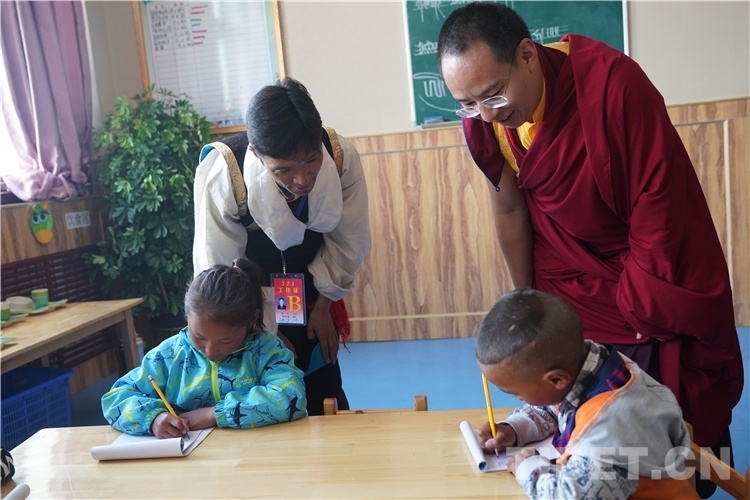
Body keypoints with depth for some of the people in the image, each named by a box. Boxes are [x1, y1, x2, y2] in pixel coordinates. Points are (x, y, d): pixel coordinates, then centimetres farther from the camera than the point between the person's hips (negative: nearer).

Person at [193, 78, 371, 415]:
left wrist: (324, 305, 0)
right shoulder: (220, 176, -34)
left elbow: (348, 242, -9)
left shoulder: (341, 157, -27)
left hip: (310, 295, 2)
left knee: (324, 393, 9)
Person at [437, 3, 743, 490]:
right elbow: (509, 208, -4)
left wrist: (637, 314, -15)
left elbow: (659, 208, -21)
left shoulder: (613, 82, -27)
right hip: (570, 290, 4)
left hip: (651, 284, -3)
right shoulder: (481, 118, -13)